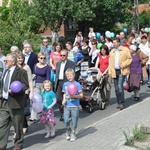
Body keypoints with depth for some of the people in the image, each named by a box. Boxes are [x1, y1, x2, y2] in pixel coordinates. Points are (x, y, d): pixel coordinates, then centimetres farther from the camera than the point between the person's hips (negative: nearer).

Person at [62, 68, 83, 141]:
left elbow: (81, 95, -6)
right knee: (66, 120, -5)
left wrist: (74, 96, -22)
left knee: (74, 121, 4)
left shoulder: (77, 84, -7)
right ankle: (68, 131, 22)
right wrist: (64, 100, 0)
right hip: (67, 105, 3)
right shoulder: (65, 84, 7)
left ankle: (73, 134, 22)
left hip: (75, 106, -3)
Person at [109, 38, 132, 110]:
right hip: (114, 71, 5)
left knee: (120, 86, -17)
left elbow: (129, 59, 0)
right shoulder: (112, 51, 15)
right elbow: (110, 62, 15)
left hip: (122, 71, -5)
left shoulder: (125, 49, 1)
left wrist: (124, 64, -13)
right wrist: (110, 71, 5)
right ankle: (119, 103, 18)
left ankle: (122, 103, -9)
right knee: (116, 89, 7)